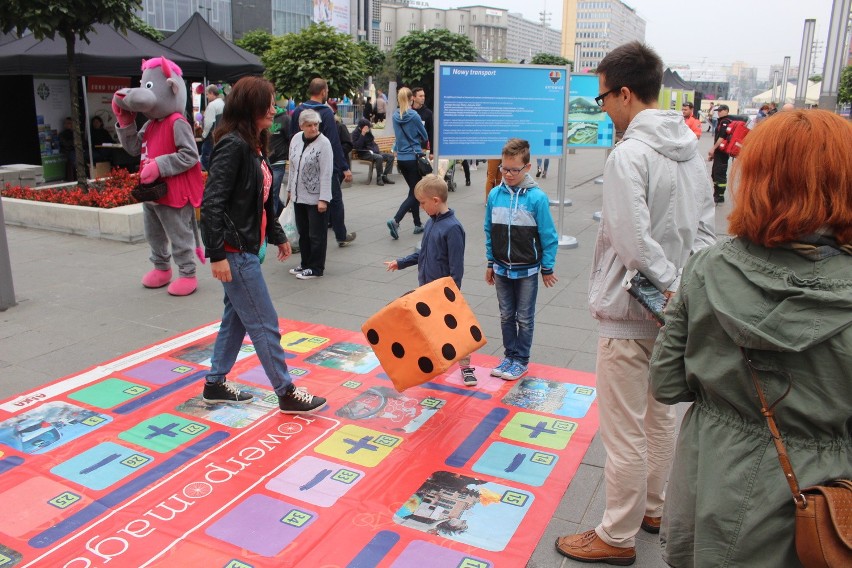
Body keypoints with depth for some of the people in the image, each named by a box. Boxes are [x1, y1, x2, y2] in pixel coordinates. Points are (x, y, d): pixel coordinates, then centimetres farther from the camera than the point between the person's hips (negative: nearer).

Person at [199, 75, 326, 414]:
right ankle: (286, 393, 12)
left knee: (237, 318, 18)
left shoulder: (253, 145, 11)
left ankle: (215, 385, 31)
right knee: (264, 323, -1)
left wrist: (277, 235, 24)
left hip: (248, 246, 10)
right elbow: (212, 202, -22)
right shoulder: (233, 145, -18)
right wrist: (217, 254, -24)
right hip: (234, 250, -10)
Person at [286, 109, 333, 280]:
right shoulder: (295, 139, 4)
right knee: (303, 233, 16)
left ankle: (316, 268, 14)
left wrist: (323, 199, -19)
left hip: (316, 198, -7)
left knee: (316, 235, 3)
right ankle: (306, 264, 30)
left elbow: (326, 173, -16)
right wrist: (290, 189, 17)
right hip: (299, 196, 7)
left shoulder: (324, 143, -14)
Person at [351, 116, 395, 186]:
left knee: (391, 156, -5)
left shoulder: (368, 131, 11)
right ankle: (379, 178, -22)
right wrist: (362, 134, -24)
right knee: (379, 157, -35)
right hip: (364, 154, -8)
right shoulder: (355, 133, -8)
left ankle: (384, 176, -7)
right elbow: (357, 146, -21)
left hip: (373, 152, 8)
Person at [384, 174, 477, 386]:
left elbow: (457, 267, -20)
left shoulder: (452, 228, -20)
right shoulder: (431, 223, 4)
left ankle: (466, 367, 18)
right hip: (425, 289, 8)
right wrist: (400, 263, 17)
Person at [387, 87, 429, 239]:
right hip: (413, 158, -6)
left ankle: (417, 225, 21)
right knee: (415, 193, -1)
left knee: (413, 191, 17)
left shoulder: (395, 116, 2)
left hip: (401, 158, 6)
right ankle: (395, 220, -18)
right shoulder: (414, 115, -12)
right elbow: (425, 137, -1)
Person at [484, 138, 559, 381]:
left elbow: (548, 236, -8)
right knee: (506, 316, 15)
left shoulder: (537, 197, -15)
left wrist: (547, 269, -3)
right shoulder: (495, 195, -4)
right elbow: (489, 232, 7)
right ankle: (509, 355, 30)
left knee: (524, 318, 9)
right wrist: (490, 264, 10)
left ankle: (521, 360, 23)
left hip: (527, 270, -3)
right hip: (501, 269, 4)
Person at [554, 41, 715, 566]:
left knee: (625, 432, 5)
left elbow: (634, 241, -27)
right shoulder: (692, 148, 7)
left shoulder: (629, 154, -21)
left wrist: (670, 286, -16)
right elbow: (706, 228, 7)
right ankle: (654, 508, 42)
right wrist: (686, 290, 3)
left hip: (629, 313, -9)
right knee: (660, 415, 23)